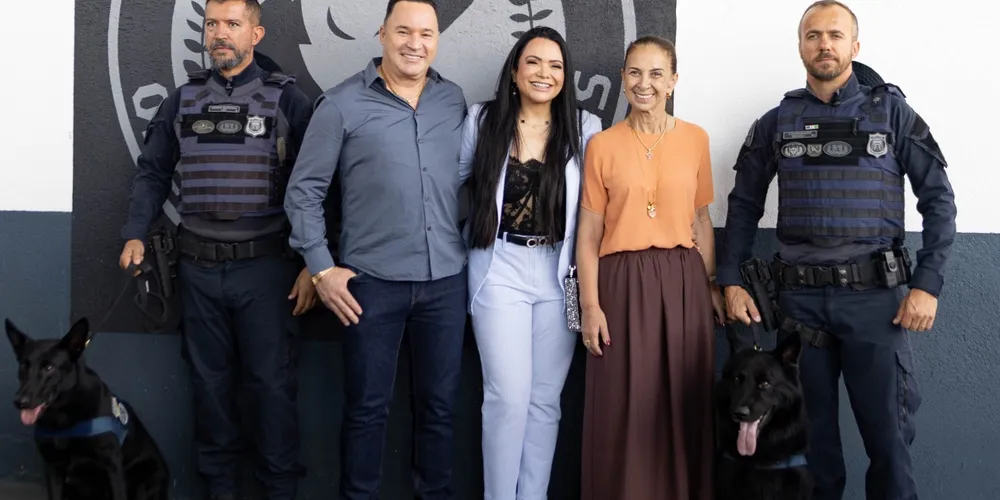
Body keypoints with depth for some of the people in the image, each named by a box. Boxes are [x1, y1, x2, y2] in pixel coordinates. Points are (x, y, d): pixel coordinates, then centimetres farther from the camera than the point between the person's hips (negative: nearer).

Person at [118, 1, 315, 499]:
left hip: (265, 265, -3)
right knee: (209, 380, 12)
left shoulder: (287, 99, -1)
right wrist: (135, 234, 1)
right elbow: (153, 172, 14)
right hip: (198, 267, 3)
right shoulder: (182, 101, 9)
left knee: (271, 382, 2)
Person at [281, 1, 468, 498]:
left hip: (446, 280, 3)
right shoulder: (342, 103, -4)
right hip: (373, 281, -3)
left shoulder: (454, 100, 6)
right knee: (367, 408, 8)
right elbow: (303, 189, -2)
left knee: (440, 405, 13)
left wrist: (471, 249, 9)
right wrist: (321, 267, -6)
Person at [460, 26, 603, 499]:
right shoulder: (482, 119, -1)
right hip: (501, 270, -1)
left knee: (546, 399, 9)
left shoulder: (586, 128, 0)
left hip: (560, 273, 2)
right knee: (508, 397, -4)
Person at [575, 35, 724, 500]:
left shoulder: (695, 139, 5)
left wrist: (711, 285, 8)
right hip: (623, 282, -2)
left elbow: (701, 221, 12)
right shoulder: (602, 145, 0)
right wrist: (590, 305, -6)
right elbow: (588, 235, 0)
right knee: (624, 405, 3)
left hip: (682, 279, 2)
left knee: (683, 402, 7)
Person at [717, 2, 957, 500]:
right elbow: (744, 205, 13)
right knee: (812, 431, 10)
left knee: (887, 431, 2)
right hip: (800, 296, 2)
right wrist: (730, 281, 3)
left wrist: (927, 284, -7)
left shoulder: (890, 111, 4)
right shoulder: (776, 122, 9)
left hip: (873, 294, -1)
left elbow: (937, 198, 2)